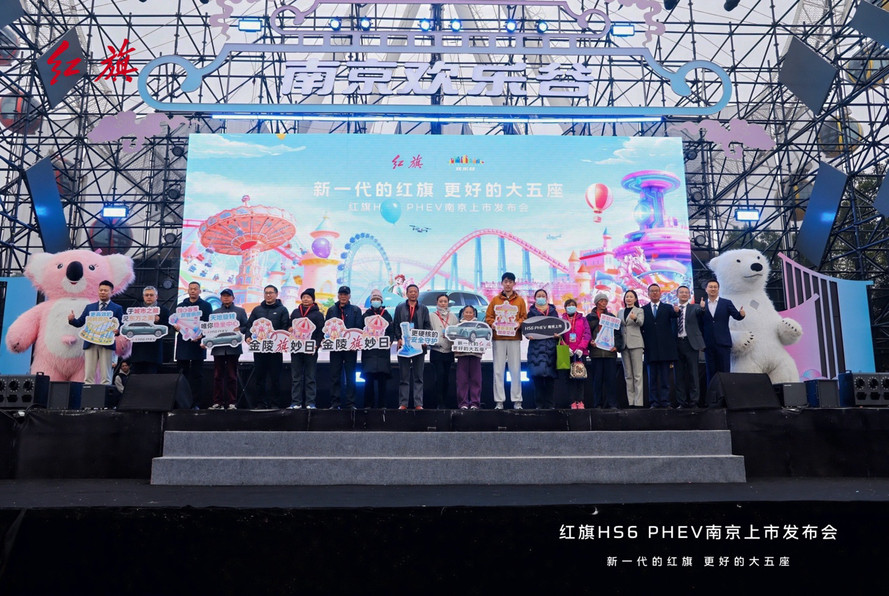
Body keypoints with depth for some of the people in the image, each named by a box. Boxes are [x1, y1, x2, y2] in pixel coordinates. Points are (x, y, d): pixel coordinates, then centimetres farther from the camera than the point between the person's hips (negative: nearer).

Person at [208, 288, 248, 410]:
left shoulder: (240, 311, 12)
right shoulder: (215, 312, 18)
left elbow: (246, 327, 7)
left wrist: (239, 330, -12)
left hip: (233, 347, -2)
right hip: (218, 347, 2)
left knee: (232, 376, 0)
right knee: (218, 376, 2)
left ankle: (232, 402, 4)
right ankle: (217, 402, 6)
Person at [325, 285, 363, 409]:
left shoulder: (356, 310, 9)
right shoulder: (331, 310, 14)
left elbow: (359, 328, 1)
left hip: (351, 348, -1)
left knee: (351, 377, 1)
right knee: (335, 376, 1)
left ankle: (350, 403, 5)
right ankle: (335, 403, 5)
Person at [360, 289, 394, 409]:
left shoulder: (387, 315, 12)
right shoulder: (366, 314, 10)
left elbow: (392, 331, 10)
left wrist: (390, 341, -7)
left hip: (383, 350, 1)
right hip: (369, 351, 0)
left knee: (382, 379, -1)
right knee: (368, 378, -3)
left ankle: (382, 405, 3)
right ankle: (368, 405, 2)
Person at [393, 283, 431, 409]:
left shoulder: (423, 309, 13)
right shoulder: (399, 308, 11)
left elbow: (428, 327, 8)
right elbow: (395, 325, 7)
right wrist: (398, 339, -8)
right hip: (404, 345, 0)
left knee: (418, 376, 2)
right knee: (403, 376, 1)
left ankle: (418, 403, 5)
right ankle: (403, 403, 5)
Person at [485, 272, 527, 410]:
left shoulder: (520, 300, 11)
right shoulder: (495, 300, 12)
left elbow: (524, 317, 8)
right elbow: (488, 317, 9)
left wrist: (519, 323, -11)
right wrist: (492, 324, -10)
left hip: (514, 338, 0)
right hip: (498, 339, 1)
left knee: (516, 370, -1)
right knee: (498, 371, 0)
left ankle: (517, 400, 5)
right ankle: (499, 401, 3)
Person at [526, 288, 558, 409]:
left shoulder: (553, 311, 17)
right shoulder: (532, 312, 14)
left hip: (550, 344, 1)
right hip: (536, 344, -1)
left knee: (550, 374, -3)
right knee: (537, 374, -9)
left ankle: (549, 403, 2)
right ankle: (540, 402, -4)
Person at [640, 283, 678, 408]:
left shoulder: (667, 308, 10)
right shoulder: (643, 310, 11)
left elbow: (674, 315, -12)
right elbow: (641, 328, 9)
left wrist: (676, 312, -34)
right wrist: (643, 342, -3)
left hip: (665, 348, -1)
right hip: (650, 349, 1)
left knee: (665, 377, 0)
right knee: (652, 378, 3)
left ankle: (665, 401, 3)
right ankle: (654, 402, 6)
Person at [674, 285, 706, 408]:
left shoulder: (694, 307, 5)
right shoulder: (673, 309, 13)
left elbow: (699, 311, -18)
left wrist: (702, 308, -41)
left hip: (690, 342, -3)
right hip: (677, 343, 3)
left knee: (693, 373, 0)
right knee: (679, 374, 5)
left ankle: (694, 402, 6)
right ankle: (682, 402, 12)